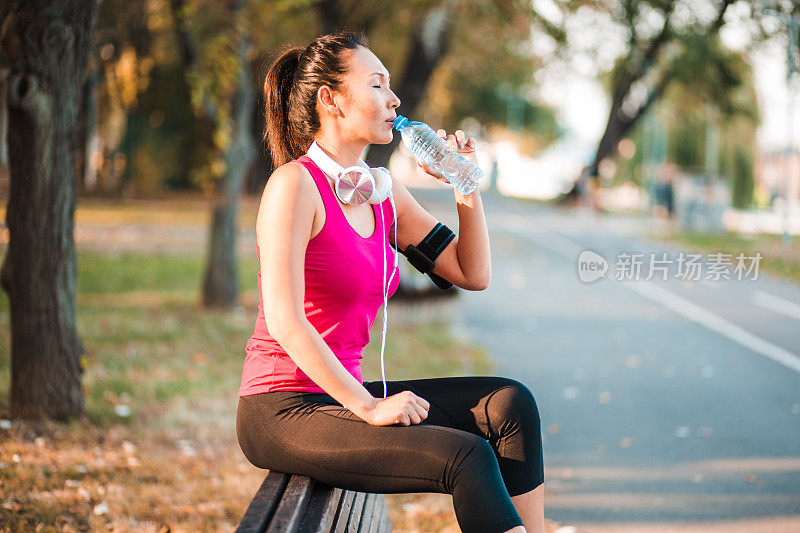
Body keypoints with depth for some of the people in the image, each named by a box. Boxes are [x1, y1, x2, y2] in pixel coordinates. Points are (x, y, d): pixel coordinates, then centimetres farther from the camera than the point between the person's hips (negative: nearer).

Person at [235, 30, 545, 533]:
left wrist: (467, 187, 2)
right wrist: (367, 406, -20)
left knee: (510, 403, -6)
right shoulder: (294, 184, -13)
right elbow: (285, 322, -21)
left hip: (340, 397, 8)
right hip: (280, 413, -8)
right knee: (467, 458, -22)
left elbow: (473, 275, 15)